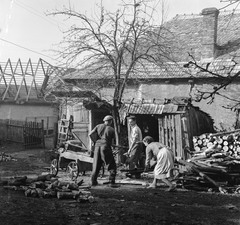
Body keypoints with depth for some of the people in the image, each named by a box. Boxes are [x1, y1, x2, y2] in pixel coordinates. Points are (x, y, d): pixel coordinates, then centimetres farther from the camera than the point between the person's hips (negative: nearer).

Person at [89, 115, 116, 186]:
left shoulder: (99, 126, 10)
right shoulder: (112, 130, 5)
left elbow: (90, 134, 9)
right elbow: (111, 142, 7)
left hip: (97, 146, 4)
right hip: (106, 147, -3)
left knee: (96, 165, 13)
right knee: (112, 166, 5)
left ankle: (93, 181, 11)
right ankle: (112, 182, -4)